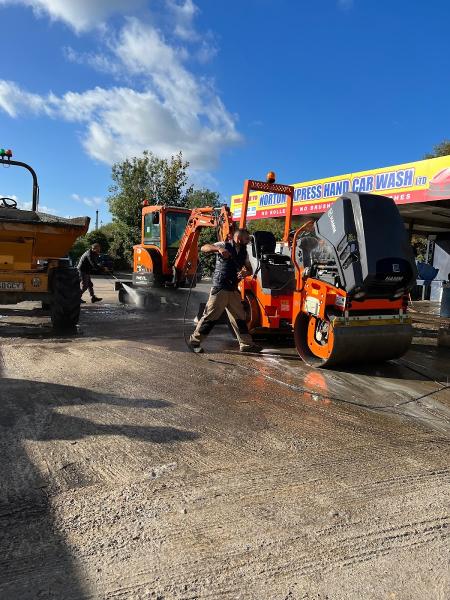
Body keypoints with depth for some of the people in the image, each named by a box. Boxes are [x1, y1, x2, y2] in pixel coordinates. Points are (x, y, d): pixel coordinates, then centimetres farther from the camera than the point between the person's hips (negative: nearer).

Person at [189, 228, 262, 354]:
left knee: (239, 317, 10)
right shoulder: (224, 246, -5)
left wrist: (245, 273, -6)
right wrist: (219, 249, -32)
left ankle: (246, 344, 19)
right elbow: (204, 248, -15)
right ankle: (194, 341, 7)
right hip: (220, 288, -7)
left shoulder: (244, 252, 13)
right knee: (210, 316, -4)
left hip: (233, 289, 7)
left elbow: (249, 269, 18)